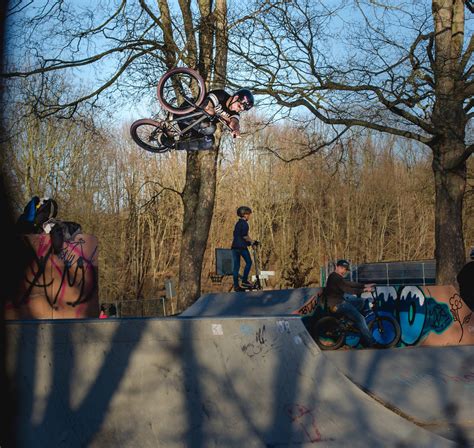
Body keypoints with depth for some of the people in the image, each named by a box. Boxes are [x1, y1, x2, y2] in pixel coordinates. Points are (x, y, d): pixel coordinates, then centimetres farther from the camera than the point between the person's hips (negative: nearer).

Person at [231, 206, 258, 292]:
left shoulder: (237, 223, 17)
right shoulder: (244, 223, -9)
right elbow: (245, 236, -18)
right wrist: (252, 241, -7)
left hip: (234, 246, 8)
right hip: (242, 246, -8)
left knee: (236, 266, 6)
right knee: (248, 262, 7)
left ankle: (236, 285, 4)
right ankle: (244, 280, 1)